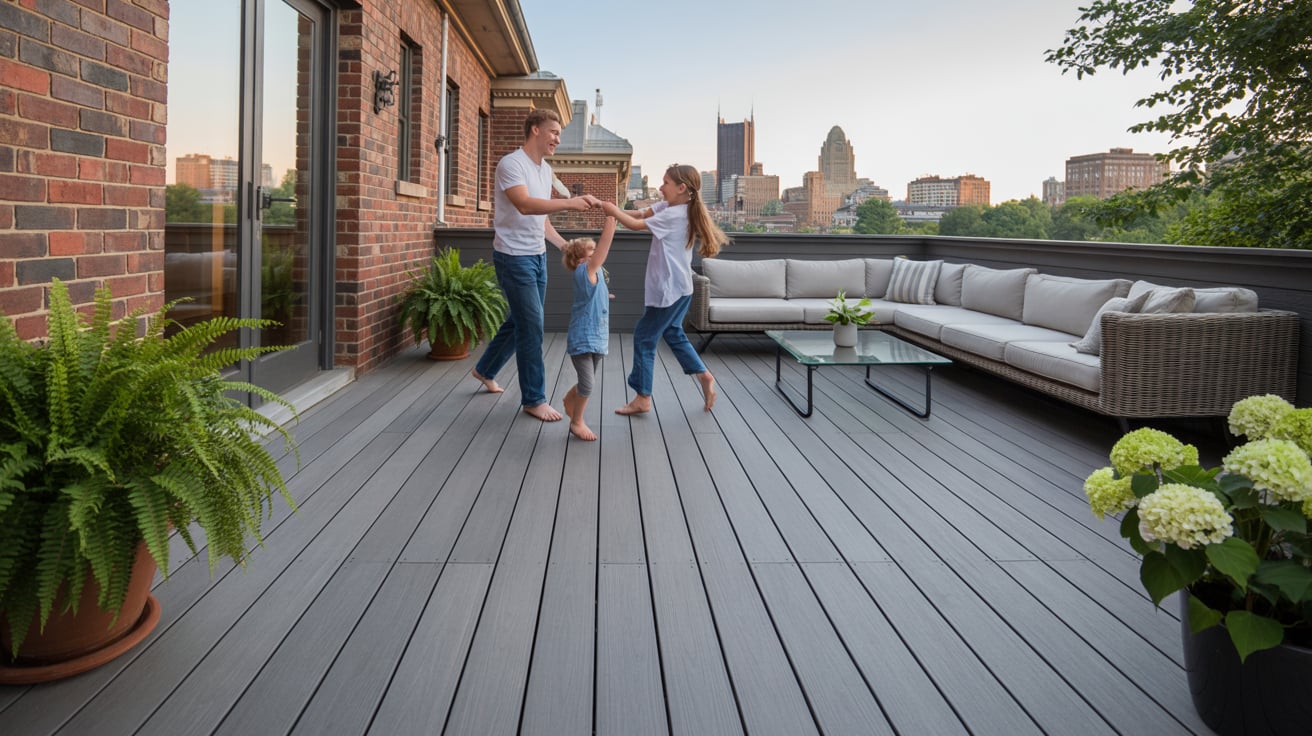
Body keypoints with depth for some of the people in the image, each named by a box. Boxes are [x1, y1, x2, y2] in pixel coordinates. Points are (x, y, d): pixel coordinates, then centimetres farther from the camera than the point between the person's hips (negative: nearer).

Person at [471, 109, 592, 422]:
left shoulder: (545, 169, 11)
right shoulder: (511, 164, -15)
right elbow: (525, 205, -32)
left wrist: (565, 246, 12)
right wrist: (569, 203, -41)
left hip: (538, 255, 9)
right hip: (514, 256, -9)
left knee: (521, 320, 17)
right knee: (532, 326, -6)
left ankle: (485, 370, 38)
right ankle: (533, 399, 5)